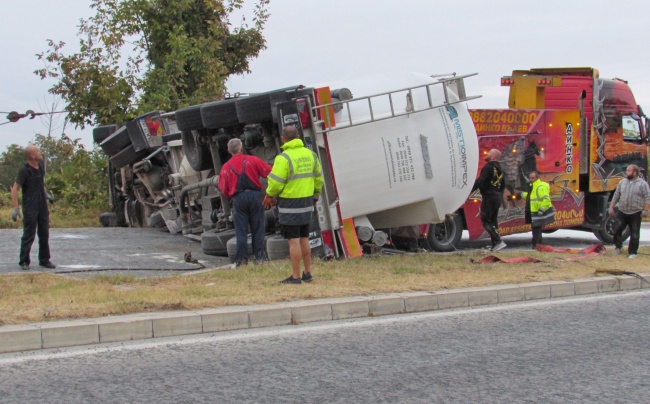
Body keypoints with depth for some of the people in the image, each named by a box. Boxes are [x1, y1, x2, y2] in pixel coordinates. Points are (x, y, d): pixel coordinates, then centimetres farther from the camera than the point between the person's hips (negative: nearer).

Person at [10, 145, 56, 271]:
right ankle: (24, 261, 5)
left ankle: (44, 260, 19)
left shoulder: (41, 165, 6)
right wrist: (16, 208, -22)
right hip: (30, 207, -7)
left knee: (44, 234, 10)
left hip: (42, 205, 7)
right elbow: (15, 189, -17)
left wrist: (46, 194, 24)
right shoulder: (24, 170, -15)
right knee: (28, 235, -4)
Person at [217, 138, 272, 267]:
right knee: (257, 229, 8)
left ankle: (242, 259, 4)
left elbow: (223, 189, 6)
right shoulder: (252, 160, 0)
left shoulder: (226, 167, 3)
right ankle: (259, 257, 8)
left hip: (238, 199, 0)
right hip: (255, 195, 0)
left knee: (241, 231, 5)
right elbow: (269, 172, 0)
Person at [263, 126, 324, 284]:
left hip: (290, 203, -7)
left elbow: (276, 183, -16)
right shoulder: (310, 155, 6)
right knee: (304, 239, 16)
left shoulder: (284, 158, -16)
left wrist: (269, 195, 3)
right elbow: (318, 179, 13)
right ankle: (308, 273, 20)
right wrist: (315, 196, 26)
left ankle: (295, 277, -1)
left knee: (293, 240, -3)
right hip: (306, 202, 7)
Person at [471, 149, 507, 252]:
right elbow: (503, 185, 26)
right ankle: (495, 246, 9)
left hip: (489, 197, -9)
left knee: (486, 221, -8)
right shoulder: (499, 169, 19)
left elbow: (480, 181, -22)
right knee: (493, 221, 11)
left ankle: (498, 241, -21)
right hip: (497, 197, 9)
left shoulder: (488, 167, -11)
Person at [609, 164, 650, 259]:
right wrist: (611, 208, 7)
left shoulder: (642, 184, -3)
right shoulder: (622, 182, 9)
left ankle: (632, 252, 9)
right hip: (622, 212, 3)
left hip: (635, 213, -3)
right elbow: (616, 196, 12)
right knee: (617, 229, -3)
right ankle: (618, 246, 18)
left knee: (634, 234, 1)